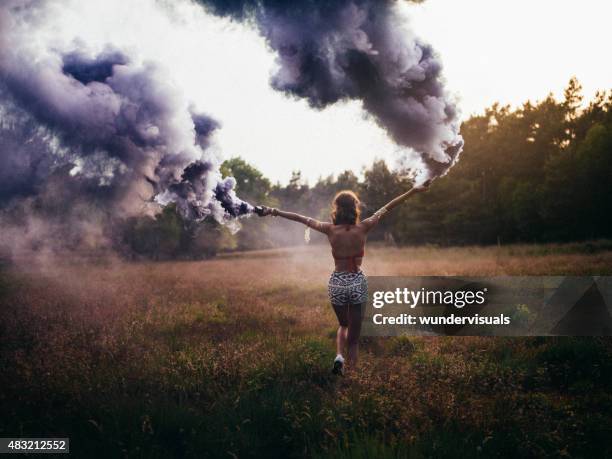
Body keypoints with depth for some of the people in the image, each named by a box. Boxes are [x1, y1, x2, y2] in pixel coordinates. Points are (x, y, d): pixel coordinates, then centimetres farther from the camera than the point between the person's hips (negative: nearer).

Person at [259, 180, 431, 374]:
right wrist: (414, 190, 3)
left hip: (337, 283, 1)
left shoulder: (331, 230, -10)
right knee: (354, 333, 11)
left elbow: (302, 218, 0)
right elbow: (387, 208, -3)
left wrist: (274, 211, 10)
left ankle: (339, 355, 1)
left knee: (343, 325, 25)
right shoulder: (363, 228, -10)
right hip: (358, 283, -1)